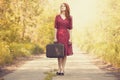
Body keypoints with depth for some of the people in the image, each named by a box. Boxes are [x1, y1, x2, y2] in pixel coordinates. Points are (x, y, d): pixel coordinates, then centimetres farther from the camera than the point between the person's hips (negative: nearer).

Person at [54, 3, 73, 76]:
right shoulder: (57, 16, 4)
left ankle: (63, 69, 8)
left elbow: (70, 28, 3)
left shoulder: (69, 17, 4)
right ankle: (59, 69, 9)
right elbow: (56, 27, 1)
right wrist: (55, 37, -5)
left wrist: (70, 38, -3)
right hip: (59, 35, 0)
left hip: (66, 35, 0)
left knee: (65, 52, 2)